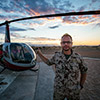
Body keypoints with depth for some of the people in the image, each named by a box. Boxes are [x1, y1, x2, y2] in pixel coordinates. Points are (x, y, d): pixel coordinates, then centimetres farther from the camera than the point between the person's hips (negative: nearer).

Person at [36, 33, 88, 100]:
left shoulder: (78, 57, -13)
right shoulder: (57, 56, -10)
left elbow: (84, 71, 1)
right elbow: (48, 62, 8)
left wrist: (81, 85, 4)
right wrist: (40, 54, -1)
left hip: (74, 92, 0)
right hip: (59, 90, 1)